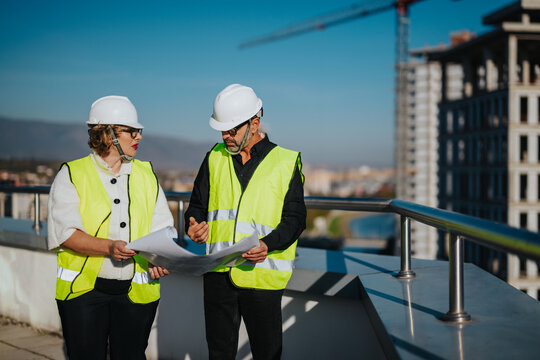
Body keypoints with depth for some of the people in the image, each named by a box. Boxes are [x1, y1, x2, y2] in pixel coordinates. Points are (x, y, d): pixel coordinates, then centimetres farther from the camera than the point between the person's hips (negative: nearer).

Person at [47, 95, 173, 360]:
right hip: (84, 289, -3)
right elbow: (66, 233, -10)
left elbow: (162, 228, 10)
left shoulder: (146, 175, 12)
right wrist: (108, 247, -25)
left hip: (136, 291, 3)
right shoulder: (72, 175, 0)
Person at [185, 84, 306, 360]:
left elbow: (295, 218, -3)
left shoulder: (286, 162, -1)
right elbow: (197, 205, 14)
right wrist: (193, 226, -9)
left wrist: (268, 244, -21)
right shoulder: (215, 158, 9)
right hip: (218, 272, 3)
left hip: (263, 273, -3)